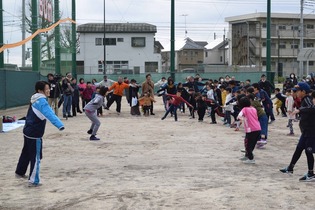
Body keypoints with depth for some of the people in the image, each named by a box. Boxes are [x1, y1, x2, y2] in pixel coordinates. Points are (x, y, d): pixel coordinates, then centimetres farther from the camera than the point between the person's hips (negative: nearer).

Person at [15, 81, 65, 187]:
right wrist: (60, 125, -50)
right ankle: (33, 181, 3)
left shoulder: (36, 100, 8)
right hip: (34, 134, -10)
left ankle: (20, 172, 41)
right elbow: (50, 114, -38)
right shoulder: (41, 101, -22)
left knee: (26, 152, 25)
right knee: (36, 157, -1)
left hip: (28, 131, 10)